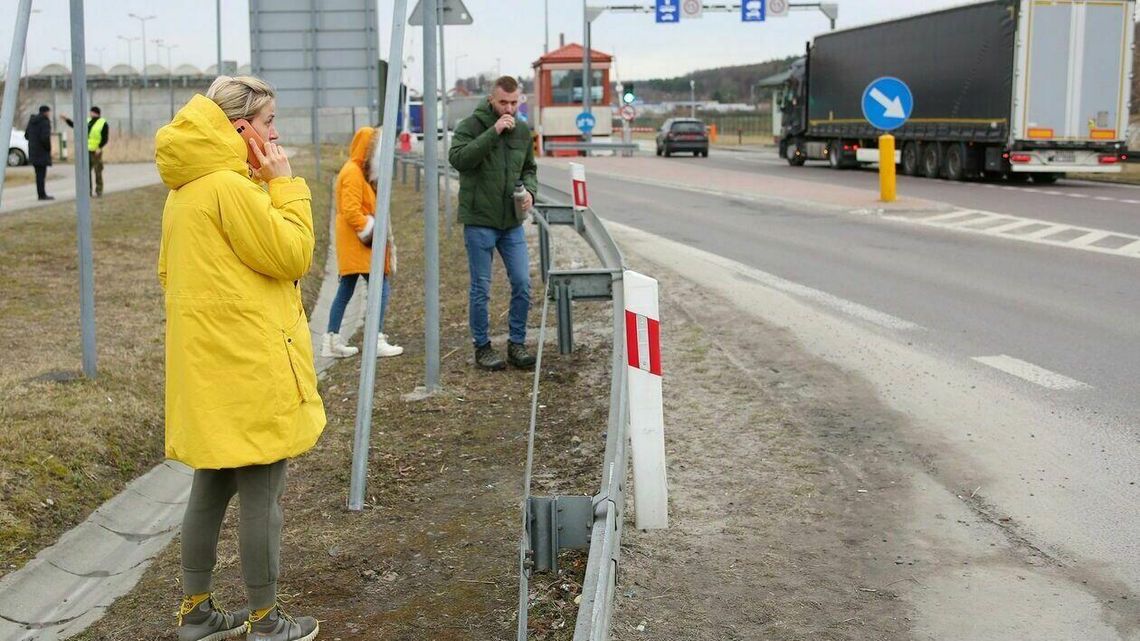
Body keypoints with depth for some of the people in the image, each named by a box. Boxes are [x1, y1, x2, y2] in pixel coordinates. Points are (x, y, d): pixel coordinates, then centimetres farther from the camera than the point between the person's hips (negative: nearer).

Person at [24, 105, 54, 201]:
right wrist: (48, 147, -10)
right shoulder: (45, 122, -14)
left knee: (39, 174, 13)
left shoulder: (32, 121, 11)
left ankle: (41, 194, 17)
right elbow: (45, 137, -24)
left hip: (33, 151, 8)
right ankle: (42, 195, -4)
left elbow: (26, 136, 15)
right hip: (42, 152, -8)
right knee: (41, 174, -5)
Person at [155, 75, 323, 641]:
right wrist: (285, 184, -9)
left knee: (212, 485, 17)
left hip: (206, 362, 10)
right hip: (250, 366, -10)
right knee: (261, 491, 0)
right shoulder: (231, 186, -16)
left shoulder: (184, 191, 14)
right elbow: (291, 255, -15)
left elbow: (170, 272, 20)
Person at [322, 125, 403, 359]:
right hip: (359, 244, -10)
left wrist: (374, 231, 14)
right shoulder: (353, 172, -14)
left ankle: (332, 341, 14)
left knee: (345, 291, 11)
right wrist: (371, 233, -17)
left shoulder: (358, 171, 18)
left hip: (356, 245, 10)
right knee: (381, 288, -9)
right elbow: (351, 211, -21)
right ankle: (377, 341, -9)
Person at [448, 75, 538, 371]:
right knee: (481, 289, 3)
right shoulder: (470, 125, -8)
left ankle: (517, 343, 17)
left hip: (512, 222, 5)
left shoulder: (523, 131, 8)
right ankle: (482, 347, 16)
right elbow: (458, 158, -24)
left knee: (522, 284, 3)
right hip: (479, 221, -5)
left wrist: (530, 191, -2)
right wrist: (493, 132, -28)